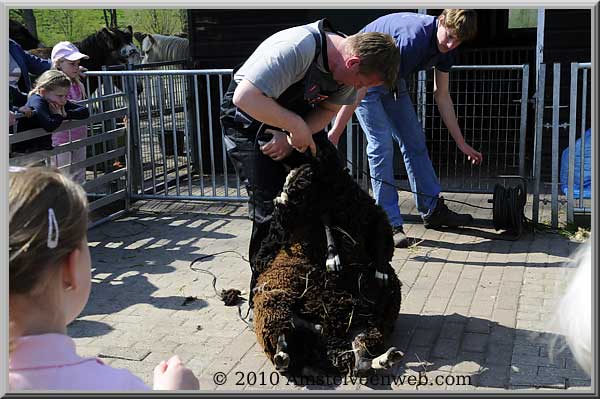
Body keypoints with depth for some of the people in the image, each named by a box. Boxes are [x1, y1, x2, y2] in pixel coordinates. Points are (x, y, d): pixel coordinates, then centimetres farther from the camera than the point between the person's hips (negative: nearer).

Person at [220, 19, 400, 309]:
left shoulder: (350, 66, -13)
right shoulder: (296, 48, -36)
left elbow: (328, 110, -3)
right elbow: (245, 97, -40)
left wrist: (290, 137, -19)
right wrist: (295, 126, -35)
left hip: (297, 119, 7)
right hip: (249, 118, -7)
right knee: (270, 208, -13)